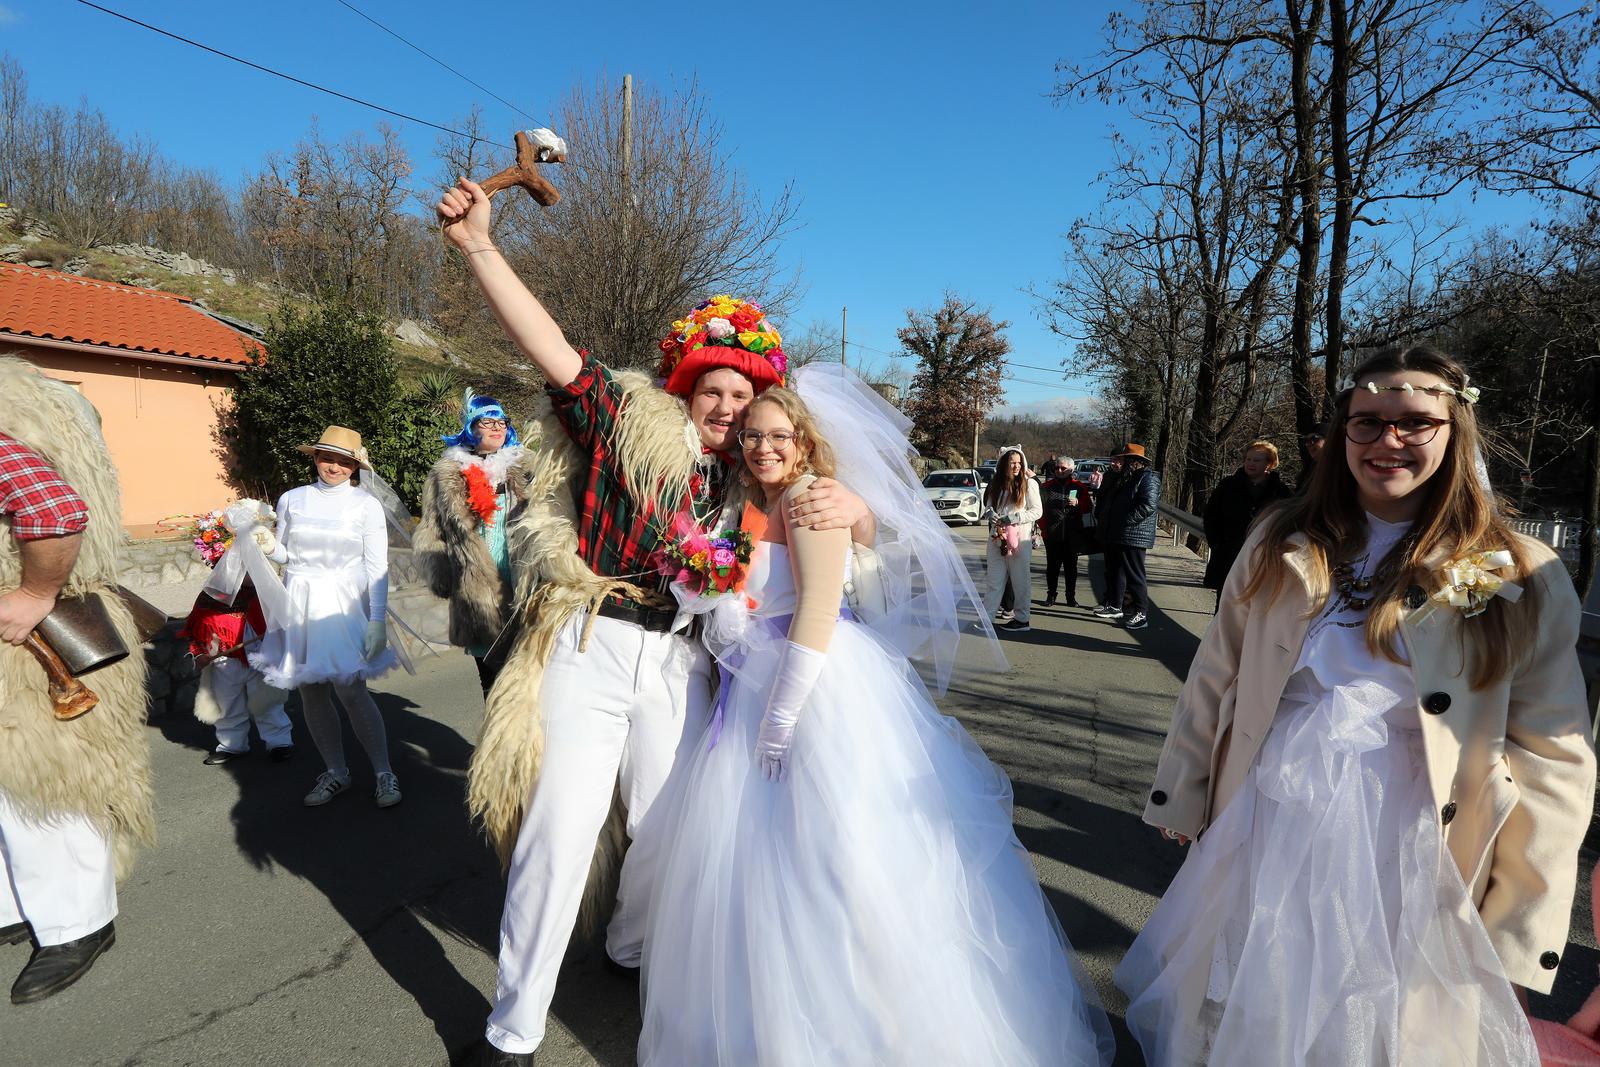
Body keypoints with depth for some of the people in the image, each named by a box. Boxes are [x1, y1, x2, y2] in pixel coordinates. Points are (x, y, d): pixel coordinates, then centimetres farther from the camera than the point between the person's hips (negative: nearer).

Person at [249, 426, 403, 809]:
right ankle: (336, 772, 23)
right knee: (311, 693, 7)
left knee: (351, 691, -8)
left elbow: (377, 568, -3)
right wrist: (270, 546, -8)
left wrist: (377, 620, -8)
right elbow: (287, 555, 15)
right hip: (299, 604, 4)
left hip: (343, 604, -4)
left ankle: (383, 772, 5)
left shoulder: (367, 505, -2)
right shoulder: (292, 500, 6)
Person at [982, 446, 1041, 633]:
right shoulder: (996, 485, 11)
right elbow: (989, 507, 13)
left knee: (1021, 579, 2)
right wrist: (994, 518, -9)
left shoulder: (1029, 484, -1)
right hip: (997, 538, 4)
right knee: (995, 579, 6)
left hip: (1020, 538, -4)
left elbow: (1037, 511, -5)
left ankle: (1022, 619, 10)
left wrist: (1014, 518, -15)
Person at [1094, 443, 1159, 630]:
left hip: (1132, 537, -9)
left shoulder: (1148, 478, -11)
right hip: (1114, 536, 9)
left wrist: (1123, 522, -22)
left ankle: (1140, 614, 3)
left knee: (1134, 576, -4)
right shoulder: (1121, 478, 17)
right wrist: (1102, 520, 12)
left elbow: (1148, 506, -23)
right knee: (1114, 572, 17)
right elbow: (1107, 502, 28)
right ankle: (1115, 606, 30)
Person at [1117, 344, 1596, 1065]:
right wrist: (1182, 799, 9)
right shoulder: (1281, 547, 0)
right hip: (1261, 844, 2)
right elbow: (1213, 681, 5)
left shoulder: (1523, 582, -7)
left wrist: (1516, 931, -4)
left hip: (1403, 870, -2)